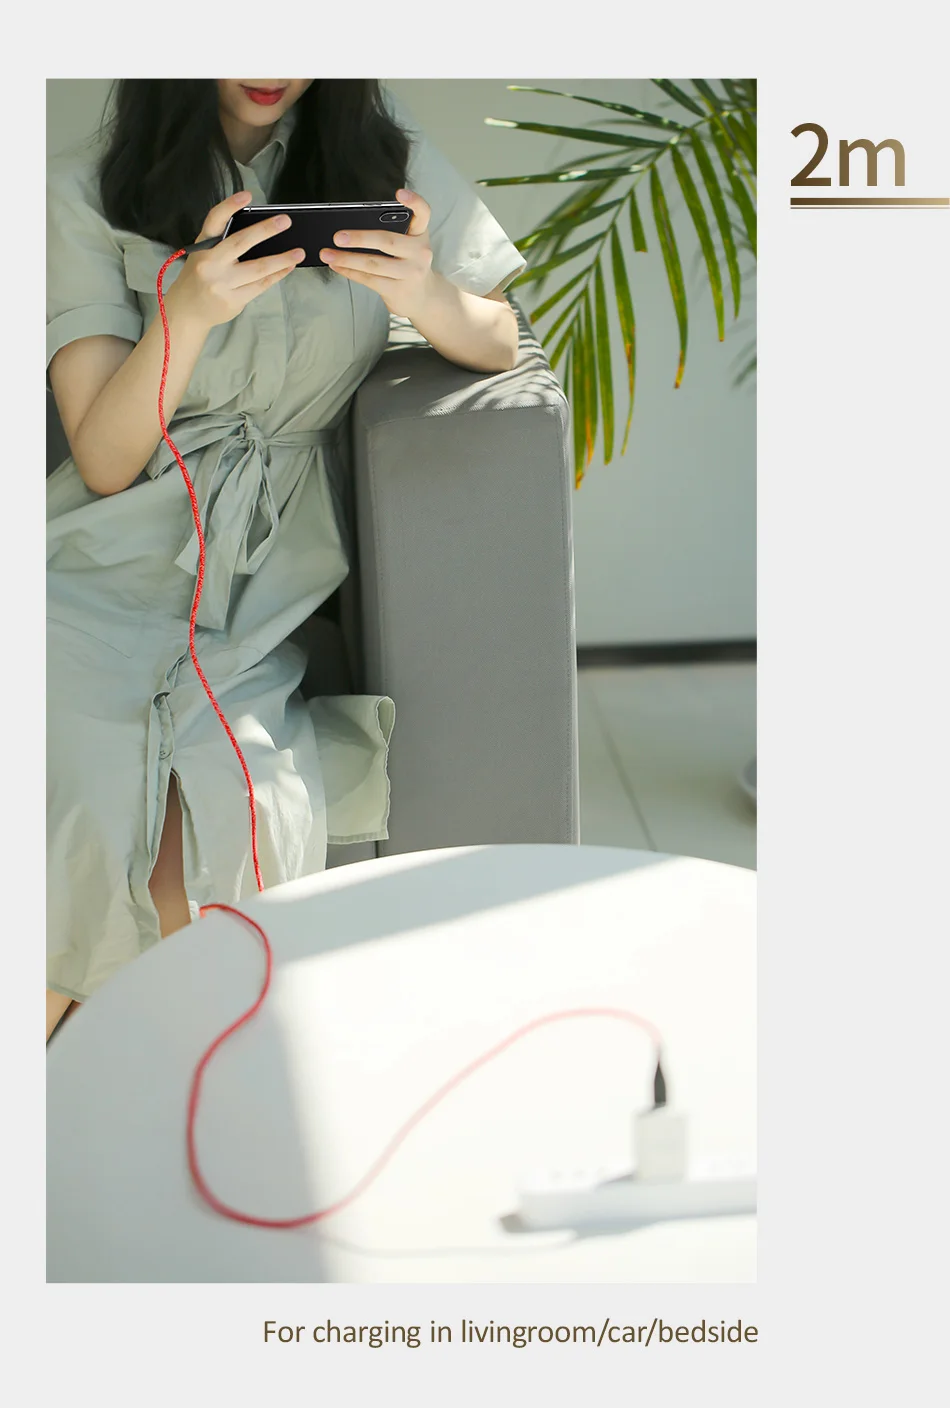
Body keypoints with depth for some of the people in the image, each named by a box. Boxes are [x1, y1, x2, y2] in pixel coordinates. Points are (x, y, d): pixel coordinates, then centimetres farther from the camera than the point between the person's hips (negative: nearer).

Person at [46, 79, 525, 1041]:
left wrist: (424, 293, -13)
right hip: (109, 558, -1)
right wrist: (189, 308, -21)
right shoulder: (86, 193, 2)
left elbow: (497, 346, 11)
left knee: (239, 811, -25)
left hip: (270, 567, 1)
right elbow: (103, 460, -3)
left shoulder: (384, 159, 7)